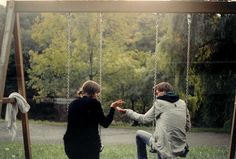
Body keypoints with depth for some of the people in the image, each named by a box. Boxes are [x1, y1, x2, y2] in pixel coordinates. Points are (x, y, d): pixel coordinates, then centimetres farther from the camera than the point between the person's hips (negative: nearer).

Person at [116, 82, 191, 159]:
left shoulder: (159, 103, -3)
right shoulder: (182, 103, 8)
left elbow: (144, 119, 7)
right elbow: (187, 127, 11)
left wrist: (126, 111, 16)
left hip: (165, 148, -5)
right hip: (180, 149, 5)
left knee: (139, 134, 17)